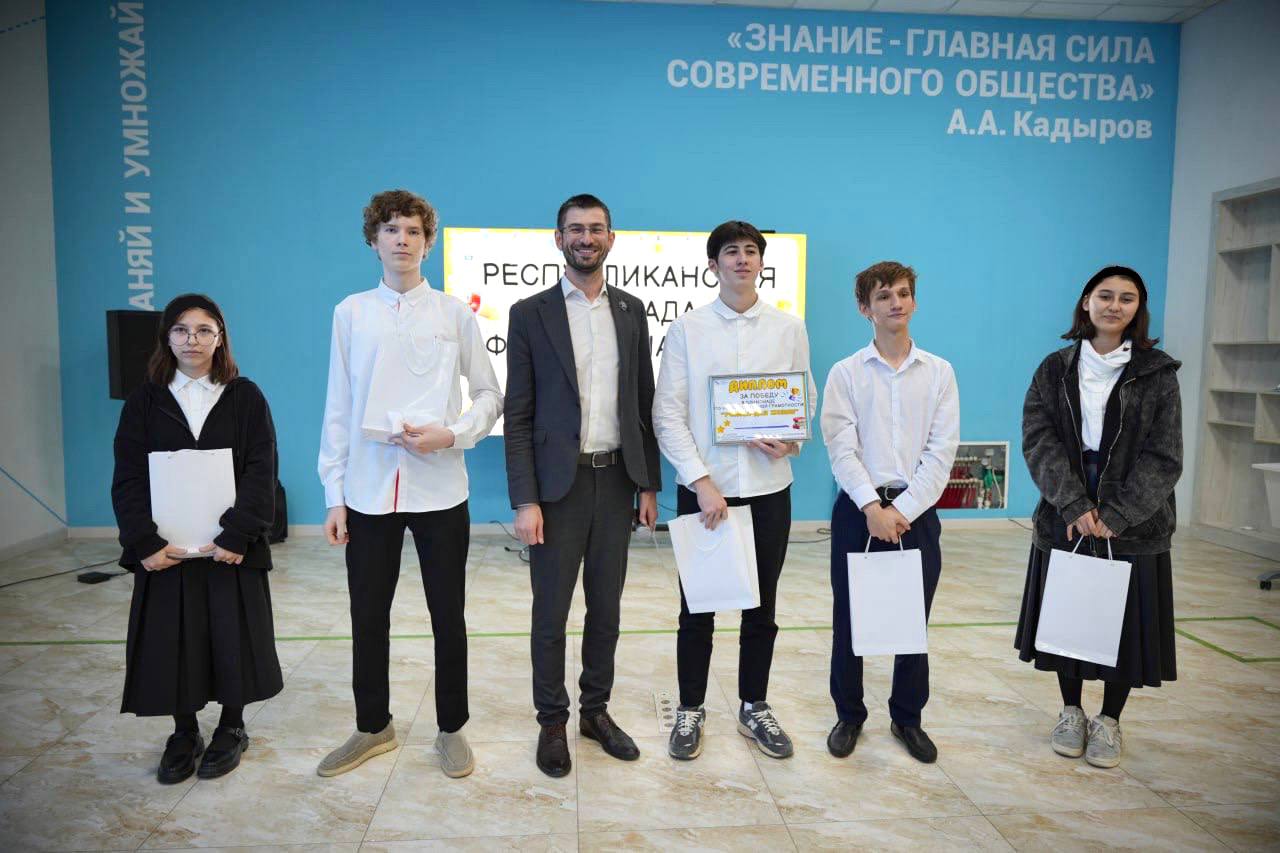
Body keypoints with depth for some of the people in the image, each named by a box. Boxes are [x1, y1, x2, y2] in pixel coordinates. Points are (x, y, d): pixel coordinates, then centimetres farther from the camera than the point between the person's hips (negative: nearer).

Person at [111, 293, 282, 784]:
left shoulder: (245, 397, 1)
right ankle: (184, 733, 26)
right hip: (165, 546, 2)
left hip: (231, 544, -1)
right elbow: (128, 479, -1)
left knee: (232, 634, 5)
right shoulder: (145, 401, 5)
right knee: (171, 638, 6)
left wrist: (237, 534, -18)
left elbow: (261, 472, -7)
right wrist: (144, 541, -14)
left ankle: (231, 727, 26)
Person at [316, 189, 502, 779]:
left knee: (448, 617, 8)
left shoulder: (454, 314, 2)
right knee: (368, 619, 12)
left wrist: (451, 434, -14)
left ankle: (451, 729, 27)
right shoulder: (351, 313, 5)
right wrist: (334, 494, 3)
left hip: (439, 490, -1)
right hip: (368, 492, 2)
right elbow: (339, 409, 6)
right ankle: (373, 727, 32)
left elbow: (490, 394, 4)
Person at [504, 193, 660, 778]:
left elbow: (644, 403, 10)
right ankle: (552, 722, 25)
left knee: (606, 606, 13)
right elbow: (518, 416, -5)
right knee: (551, 612, 7)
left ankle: (596, 710, 30)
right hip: (558, 483, -3)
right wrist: (525, 500, -11)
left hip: (617, 480, 3)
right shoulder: (530, 314, -2)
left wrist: (649, 483, 6)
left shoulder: (631, 311, 8)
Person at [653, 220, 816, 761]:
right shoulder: (687, 329, -1)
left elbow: (806, 399, 11)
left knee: (761, 608, 14)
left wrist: (792, 440, -11)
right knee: (697, 608, 9)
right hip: (703, 488, -2)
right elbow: (668, 415, -6)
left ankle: (754, 708, 31)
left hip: (768, 487, 2)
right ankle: (690, 711, 27)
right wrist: (701, 481, -14)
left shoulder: (789, 328, 5)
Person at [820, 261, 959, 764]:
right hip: (858, 507, -1)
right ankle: (849, 716, 24)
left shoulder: (939, 372, 4)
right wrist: (872, 506, -17)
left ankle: (908, 718, 28)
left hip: (916, 510, 1)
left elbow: (942, 450, -2)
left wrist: (903, 509, -11)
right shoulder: (846, 373, 1)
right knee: (850, 618, 7)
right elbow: (842, 448, -6)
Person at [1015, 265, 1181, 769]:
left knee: (1123, 622, 7)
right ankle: (1071, 712, 30)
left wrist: (1115, 514, -16)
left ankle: (1109, 721, 26)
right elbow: (1038, 442, -5)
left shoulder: (1158, 373, -1)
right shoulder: (1055, 369, 3)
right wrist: (1075, 505, -16)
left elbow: (1163, 457, -6)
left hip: (1132, 524, -1)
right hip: (1065, 519, 1)